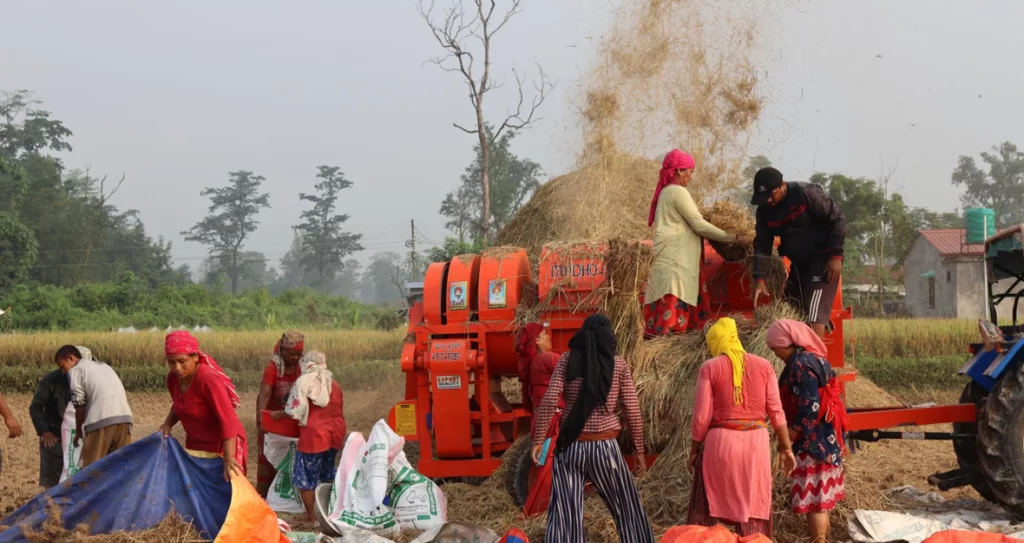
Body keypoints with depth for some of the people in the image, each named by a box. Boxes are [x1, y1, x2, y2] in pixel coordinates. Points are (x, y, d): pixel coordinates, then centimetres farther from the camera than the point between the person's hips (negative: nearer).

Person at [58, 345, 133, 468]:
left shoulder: (76, 370, 7)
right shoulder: (103, 366, 28)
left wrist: (78, 431, 16)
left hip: (102, 420, -7)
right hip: (125, 417, 7)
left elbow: (80, 406, 4)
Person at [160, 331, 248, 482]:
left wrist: (228, 458, -41)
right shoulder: (173, 378, -7)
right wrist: (168, 423, -6)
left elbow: (228, 420, -34)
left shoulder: (209, 379, -29)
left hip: (223, 444, -7)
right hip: (195, 444, 7)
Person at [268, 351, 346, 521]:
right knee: (327, 474, 22)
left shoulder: (305, 381, -7)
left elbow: (295, 411, -11)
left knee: (307, 475, 4)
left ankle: (311, 515, 5)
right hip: (336, 432, 7)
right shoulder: (334, 383, 13)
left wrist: (278, 414, 4)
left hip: (314, 434, -7)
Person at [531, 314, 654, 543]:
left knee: (564, 515, 0)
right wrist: (639, 449, 8)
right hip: (604, 447, 0)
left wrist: (538, 440, -4)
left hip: (570, 446, 1)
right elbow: (633, 411, 0)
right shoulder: (618, 364, 1)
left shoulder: (567, 360, 2)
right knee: (629, 509, 15)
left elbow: (549, 401, -8)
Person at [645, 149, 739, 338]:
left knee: (664, 311, 5)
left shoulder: (666, 191, 19)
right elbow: (699, 225, -12)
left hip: (672, 257, 9)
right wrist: (729, 237, -3)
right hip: (676, 259, -9)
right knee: (674, 308, -15)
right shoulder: (678, 192, -9)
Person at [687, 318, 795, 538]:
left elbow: (702, 415, -4)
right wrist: (786, 448, 9)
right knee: (754, 508, 9)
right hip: (756, 441, 2)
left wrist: (694, 449, 6)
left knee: (706, 509, 8)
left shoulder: (710, 368, -2)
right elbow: (776, 411, 3)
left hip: (721, 440, -2)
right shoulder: (764, 366, 5)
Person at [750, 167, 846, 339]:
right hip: (798, 263, 7)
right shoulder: (764, 211, -1)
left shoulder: (806, 193, -19)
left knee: (814, 313, -17)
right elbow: (762, 246, 0)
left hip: (822, 259, -7)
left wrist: (836, 256, -17)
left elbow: (837, 220, -14)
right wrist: (760, 278, -13)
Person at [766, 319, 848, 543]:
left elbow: (809, 408, -24)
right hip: (824, 440, 10)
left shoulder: (801, 365, -18)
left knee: (813, 498, -4)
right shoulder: (814, 359, 11)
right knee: (820, 496, 16)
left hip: (812, 442, -10)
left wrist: (789, 436, -14)